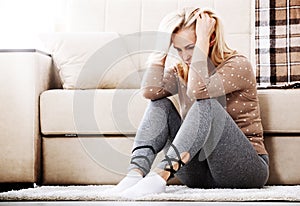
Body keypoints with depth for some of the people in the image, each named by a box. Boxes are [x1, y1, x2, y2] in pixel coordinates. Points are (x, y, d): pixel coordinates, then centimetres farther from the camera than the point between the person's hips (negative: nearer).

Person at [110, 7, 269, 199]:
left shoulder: (238, 65, -8)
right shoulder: (181, 71, 10)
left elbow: (198, 91, -28)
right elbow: (151, 91, -12)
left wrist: (202, 39, -21)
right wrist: (163, 45, -8)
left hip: (248, 167, -5)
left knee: (206, 105, -29)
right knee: (160, 104, -9)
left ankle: (162, 173, -42)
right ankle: (136, 171, -30)